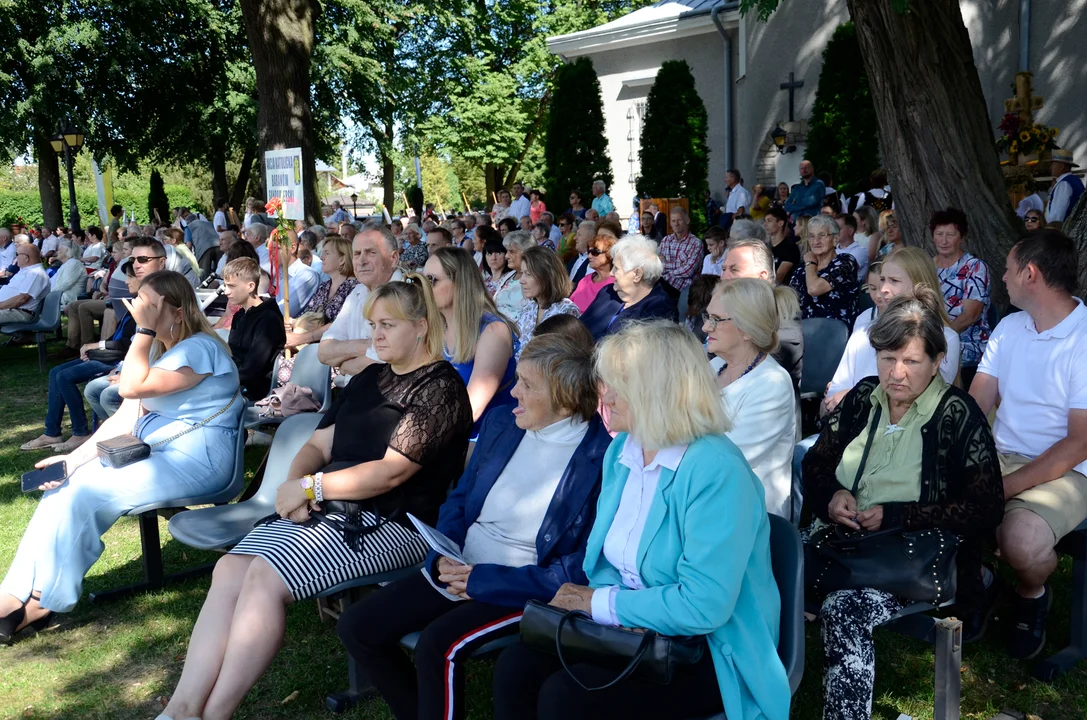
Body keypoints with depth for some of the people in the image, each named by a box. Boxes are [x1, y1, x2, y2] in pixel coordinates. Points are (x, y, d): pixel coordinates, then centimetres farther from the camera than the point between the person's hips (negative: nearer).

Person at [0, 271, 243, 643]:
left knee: (85, 493, -20)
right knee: (63, 484, -5)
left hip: (197, 459, -10)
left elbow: (132, 387, -24)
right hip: (156, 453, 10)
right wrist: (75, 457, -3)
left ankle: (41, 601, -5)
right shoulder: (159, 350, 14)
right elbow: (126, 417, 8)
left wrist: (145, 329, -20)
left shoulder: (200, 348, -15)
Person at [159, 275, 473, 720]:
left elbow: (390, 472, -16)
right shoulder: (369, 379, 19)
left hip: (393, 522, -8)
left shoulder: (441, 388, -7)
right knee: (230, 570, -14)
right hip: (329, 510, 8)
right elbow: (318, 444, 16)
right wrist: (294, 484, -5)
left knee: (266, 578, -25)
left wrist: (311, 487, -13)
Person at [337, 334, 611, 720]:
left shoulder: (602, 459, -16)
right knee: (357, 627, -1)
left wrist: (484, 580, -19)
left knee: (439, 644, -29)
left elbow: (584, 567, -17)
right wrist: (443, 556, -8)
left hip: (525, 589, -7)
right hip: (460, 568, 7)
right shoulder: (501, 425, 4)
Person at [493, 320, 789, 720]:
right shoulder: (621, 450, 4)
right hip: (633, 628, 7)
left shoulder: (716, 472, -23)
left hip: (710, 654, -7)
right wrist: (619, 608, -11)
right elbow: (603, 559, 11)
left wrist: (601, 603, -16)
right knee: (515, 667, -12)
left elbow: (703, 607, -28)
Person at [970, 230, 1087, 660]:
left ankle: (1032, 594, 5)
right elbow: (975, 406, 4)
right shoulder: (1010, 327, 8)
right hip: (996, 457, 6)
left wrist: (1005, 487, -23)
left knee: (1022, 542, -34)